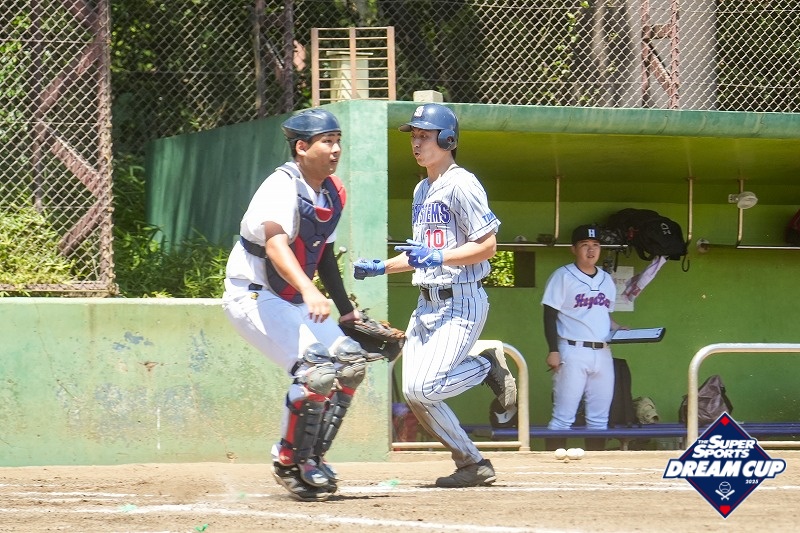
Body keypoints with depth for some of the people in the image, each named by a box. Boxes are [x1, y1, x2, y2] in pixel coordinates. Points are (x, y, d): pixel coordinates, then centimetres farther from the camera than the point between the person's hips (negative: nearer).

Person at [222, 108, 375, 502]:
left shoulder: (333, 194, 5)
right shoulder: (282, 187, -22)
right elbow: (275, 244, -39)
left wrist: (346, 310, 19)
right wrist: (309, 291, -54)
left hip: (293, 302, 9)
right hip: (252, 295, -9)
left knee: (350, 362, 2)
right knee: (316, 369, -24)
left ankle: (311, 457, 12)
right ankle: (290, 462, -6)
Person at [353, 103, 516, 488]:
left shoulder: (461, 184, -11)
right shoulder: (422, 190, 17)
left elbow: (487, 246, -17)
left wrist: (437, 257, -24)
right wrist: (381, 268, 16)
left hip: (461, 302, -9)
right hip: (427, 304, 9)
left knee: (423, 388, -20)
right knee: (414, 394, 2)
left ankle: (489, 367, 4)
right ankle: (473, 465, 11)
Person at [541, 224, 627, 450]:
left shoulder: (606, 280, 16)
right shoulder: (563, 276, -2)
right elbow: (550, 315, -5)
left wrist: (618, 329, 3)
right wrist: (553, 351, -14)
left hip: (602, 353, 6)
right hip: (573, 352, -6)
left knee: (599, 418, 7)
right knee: (563, 417, -8)